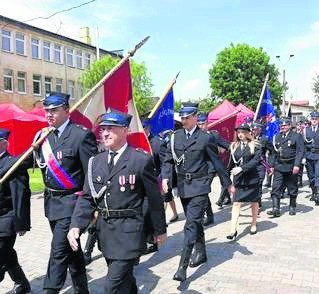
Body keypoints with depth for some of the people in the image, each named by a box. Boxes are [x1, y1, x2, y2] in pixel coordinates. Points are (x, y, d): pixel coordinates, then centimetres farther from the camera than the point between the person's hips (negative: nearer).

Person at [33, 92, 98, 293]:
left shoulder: (82, 135, -14)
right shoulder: (43, 136, 7)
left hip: (71, 203, -7)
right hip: (51, 202, 8)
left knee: (59, 251, -6)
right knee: (70, 249, 19)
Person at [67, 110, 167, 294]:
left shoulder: (141, 160, -11)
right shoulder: (96, 162, 6)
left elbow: (155, 198, -4)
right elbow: (87, 198, 5)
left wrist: (161, 229, 3)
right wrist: (76, 226, -10)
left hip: (128, 232, -6)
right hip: (105, 233, 6)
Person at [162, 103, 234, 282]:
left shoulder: (205, 138, -6)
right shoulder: (176, 136, 6)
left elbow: (217, 162, 0)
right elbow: (169, 159, 9)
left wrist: (228, 183, 6)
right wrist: (165, 177, -7)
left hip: (199, 186, -5)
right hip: (183, 186, 5)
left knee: (191, 224, -11)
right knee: (195, 222, 19)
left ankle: (183, 266, -9)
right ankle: (201, 253, 37)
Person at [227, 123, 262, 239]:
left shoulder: (255, 146, -5)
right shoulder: (234, 146, 6)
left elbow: (255, 161, -15)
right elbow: (232, 162, 10)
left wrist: (242, 168, -23)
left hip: (252, 178, -2)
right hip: (238, 179, 2)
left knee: (254, 202, 13)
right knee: (236, 203, -4)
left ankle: (254, 225, 31)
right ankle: (233, 230, -4)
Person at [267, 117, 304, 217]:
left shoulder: (297, 136, -3)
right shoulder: (277, 137, 11)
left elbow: (300, 151, -10)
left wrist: (297, 165, -20)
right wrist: (272, 165, 12)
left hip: (291, 167, -3)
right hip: (279, 167, 3)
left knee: (292, 188, 10)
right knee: (276, 188, -6)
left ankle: (292, 207, 28)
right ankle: (276, 209, -5)